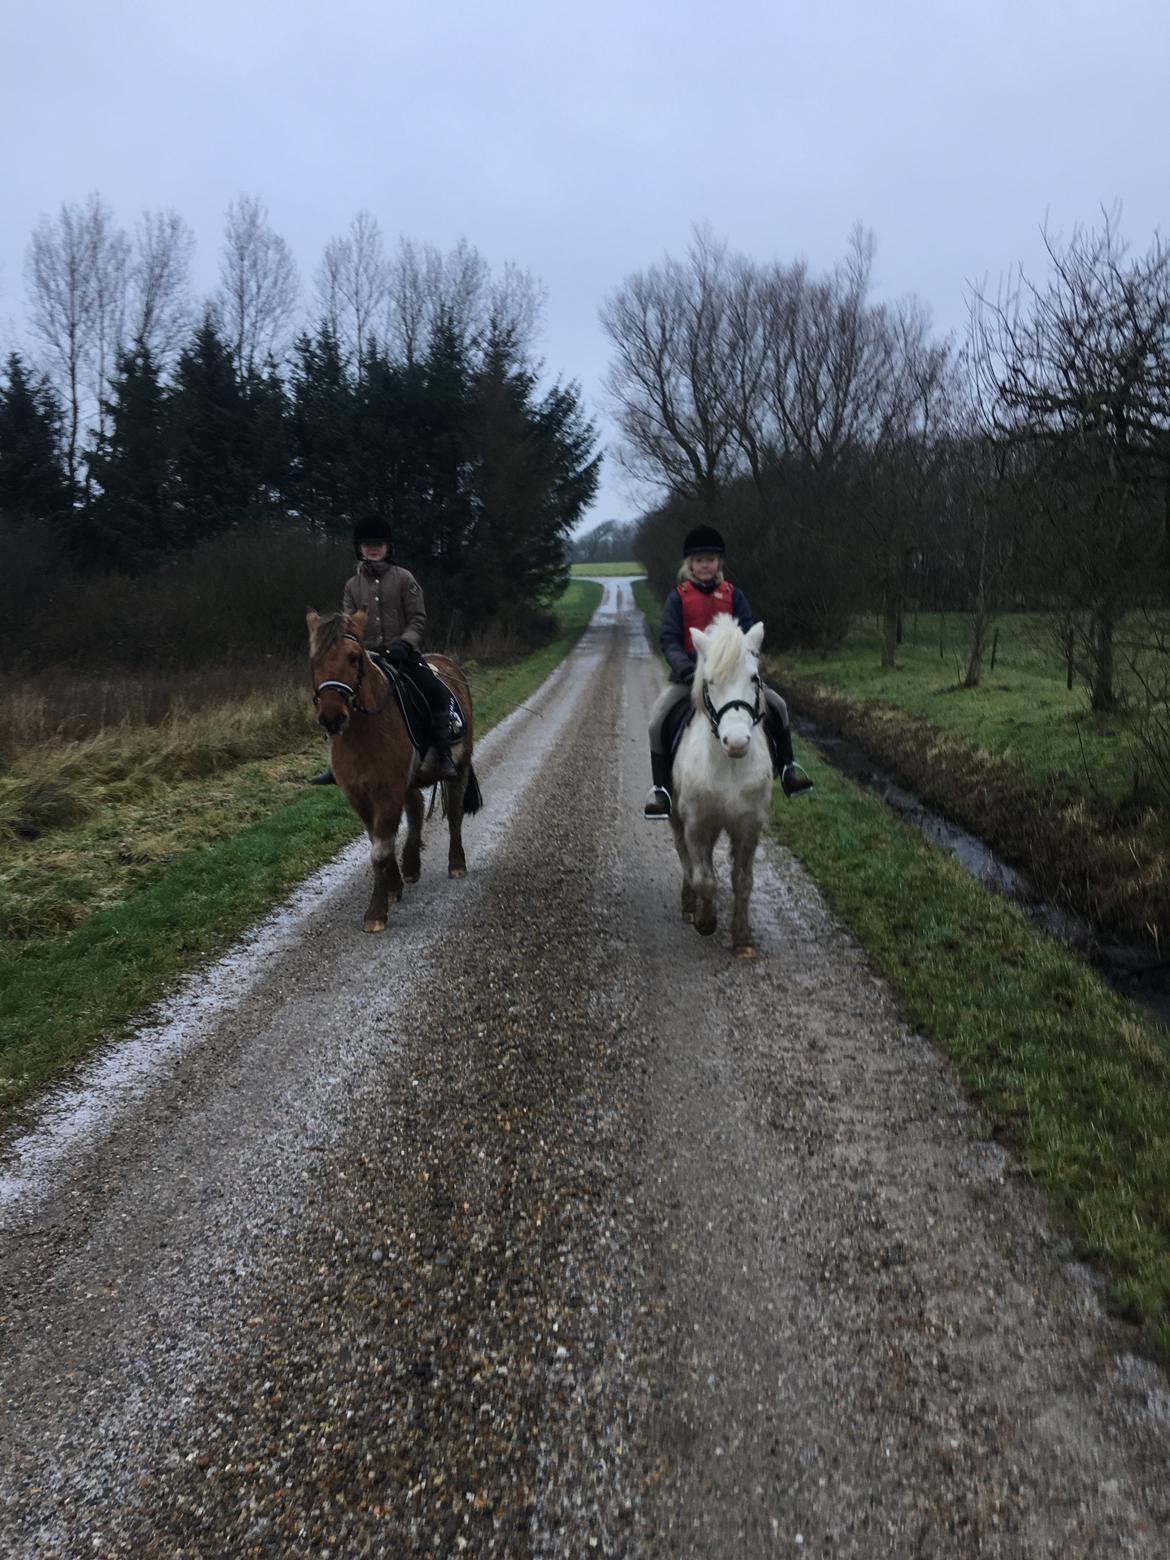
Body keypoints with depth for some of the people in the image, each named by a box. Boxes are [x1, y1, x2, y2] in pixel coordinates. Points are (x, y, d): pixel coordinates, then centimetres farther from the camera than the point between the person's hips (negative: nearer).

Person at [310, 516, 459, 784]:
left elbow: (418, 619, -2)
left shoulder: (404, 578, 1)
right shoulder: (353, 584, 11)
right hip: (367, 656, 3)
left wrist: (403, 645, -19)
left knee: (439, 694, -24)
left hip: (403, 653, -3)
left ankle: (443, 756, -13)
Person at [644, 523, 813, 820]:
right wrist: (685, 668, -26)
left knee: (777, 705, -8)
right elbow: (669, 640, -8)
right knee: (658, 722, -23)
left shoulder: (733, 595, 5)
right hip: (688, 675, -2)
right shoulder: (678, 597, 0)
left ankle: (787, 766, 10)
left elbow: (746, 635, 1)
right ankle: (660, 787, -11)